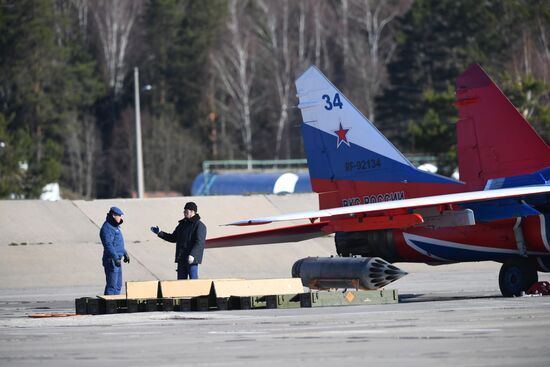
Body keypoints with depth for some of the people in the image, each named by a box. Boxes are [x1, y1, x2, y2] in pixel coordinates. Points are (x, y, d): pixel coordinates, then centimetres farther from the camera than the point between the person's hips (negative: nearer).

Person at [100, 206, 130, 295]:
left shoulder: (115, 227, 16)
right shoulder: (107, 228, -17)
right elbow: (108, 245, -27)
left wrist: (125, 254, 32)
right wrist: (116, 258, -33)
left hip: (117, 260, 11)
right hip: (111, 261, -11)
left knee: (118, 285, 14)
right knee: (112, 285, -10)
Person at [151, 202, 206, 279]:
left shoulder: (199, 226, -8)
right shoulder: (182, 224, 16)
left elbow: (199, 243, -18)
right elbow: (173, 238, 24)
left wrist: (192, 255, -30)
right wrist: (159, 233, 16)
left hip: (192, 259, -8)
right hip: (181, 259, 8)